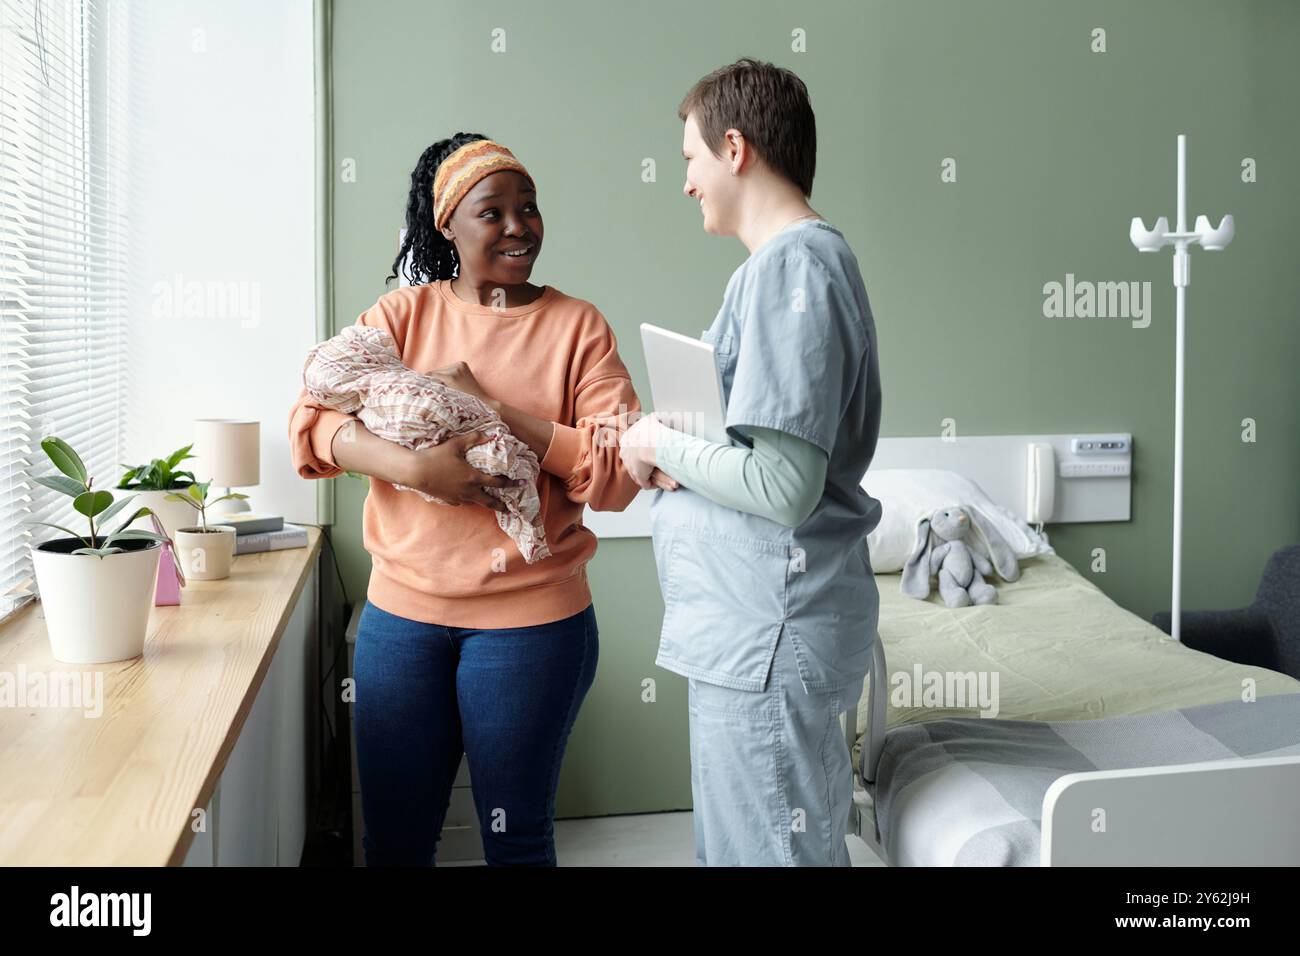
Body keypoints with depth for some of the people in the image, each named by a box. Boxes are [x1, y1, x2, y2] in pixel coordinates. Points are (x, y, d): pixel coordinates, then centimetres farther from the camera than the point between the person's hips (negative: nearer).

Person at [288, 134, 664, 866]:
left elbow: (619, 475, -10)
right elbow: (311, 421, -5)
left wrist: (494, 408, -17)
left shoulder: (577, 326, -2)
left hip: (532, 619, -2)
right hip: (403, 612, 2)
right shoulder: (403, 313, 4)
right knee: (393, 838, 15)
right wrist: (414, 467, -21)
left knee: (516, 837, 13)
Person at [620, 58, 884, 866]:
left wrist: (662, 445, -9)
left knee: (765, 851, 4)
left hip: (769, 632, -10)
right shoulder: (813, 254, 14)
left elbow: (782, 487, -25)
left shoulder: (789, 266, -18)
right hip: (767, 625, 10)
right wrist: (678, 449, 4)